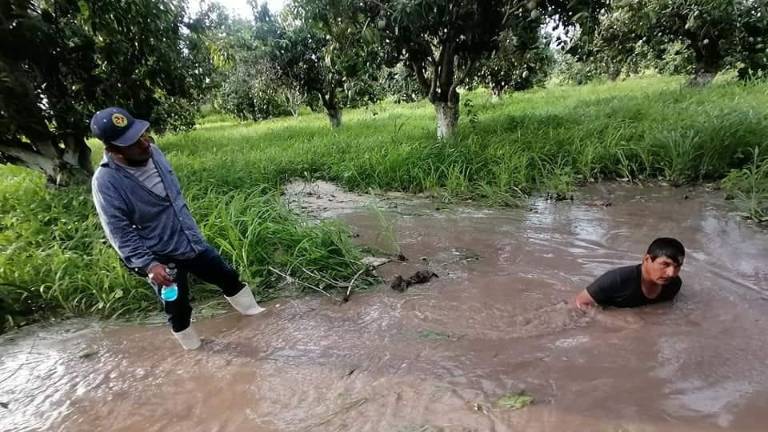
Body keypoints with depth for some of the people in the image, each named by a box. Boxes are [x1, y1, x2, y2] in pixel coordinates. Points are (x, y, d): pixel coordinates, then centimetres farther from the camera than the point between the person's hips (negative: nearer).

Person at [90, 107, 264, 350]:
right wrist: (148, 264, -28)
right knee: (177, 309, 10)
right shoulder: (105, 182, -23)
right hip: (160, 257, -5)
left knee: (228, 277, 16)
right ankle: (194, 351, 37)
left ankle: (253, 312, 40)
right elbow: (120, 234, -19)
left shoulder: (152, 151, -5)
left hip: (192, 241, 6)